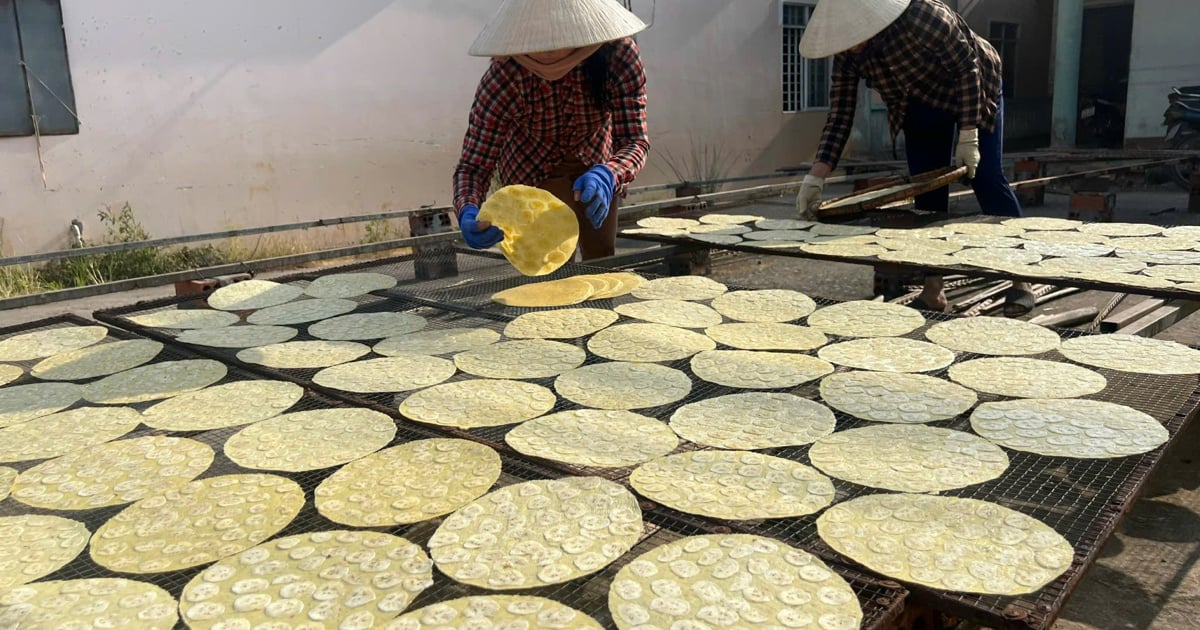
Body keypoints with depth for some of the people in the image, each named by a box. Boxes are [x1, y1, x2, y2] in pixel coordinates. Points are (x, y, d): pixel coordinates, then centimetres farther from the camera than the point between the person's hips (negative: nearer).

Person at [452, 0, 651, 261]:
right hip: (534, 168, -2)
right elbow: (474, 163, -32)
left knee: (602, 261, 15)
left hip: (595, 162, 2)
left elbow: (634, 140, -33)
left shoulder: (618, 52, -32)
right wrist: (468, 214, -54)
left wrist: (607, 176, -56)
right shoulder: (505, 73, -35)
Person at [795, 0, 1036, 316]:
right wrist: (816, 175, -27)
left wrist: (968, 136, -27)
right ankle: (933, 290, 4)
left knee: (986, 180, -9)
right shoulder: (847, 53, -20)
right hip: (921, 105, 5)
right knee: (927, 192, -1)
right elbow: (840, 114, -18)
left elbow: (968, 67, -26)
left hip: (975, 89, -5)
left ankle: (1020, 281, 1)